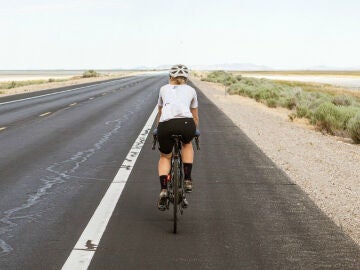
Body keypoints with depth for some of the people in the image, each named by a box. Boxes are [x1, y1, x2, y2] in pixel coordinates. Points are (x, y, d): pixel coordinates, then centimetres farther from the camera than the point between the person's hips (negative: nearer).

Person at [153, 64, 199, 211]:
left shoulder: (164, 89, 30)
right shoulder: (191, 90, 28)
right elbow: (195, 117, 37)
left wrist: (158, 129, 59)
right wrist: (195, 131, 55)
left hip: (165, 125, 0)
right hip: (186, 124, 0)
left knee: (165, 157, 25)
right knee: (187, 144, 34)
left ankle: (163, 190, 5)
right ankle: (187, 180, 22)